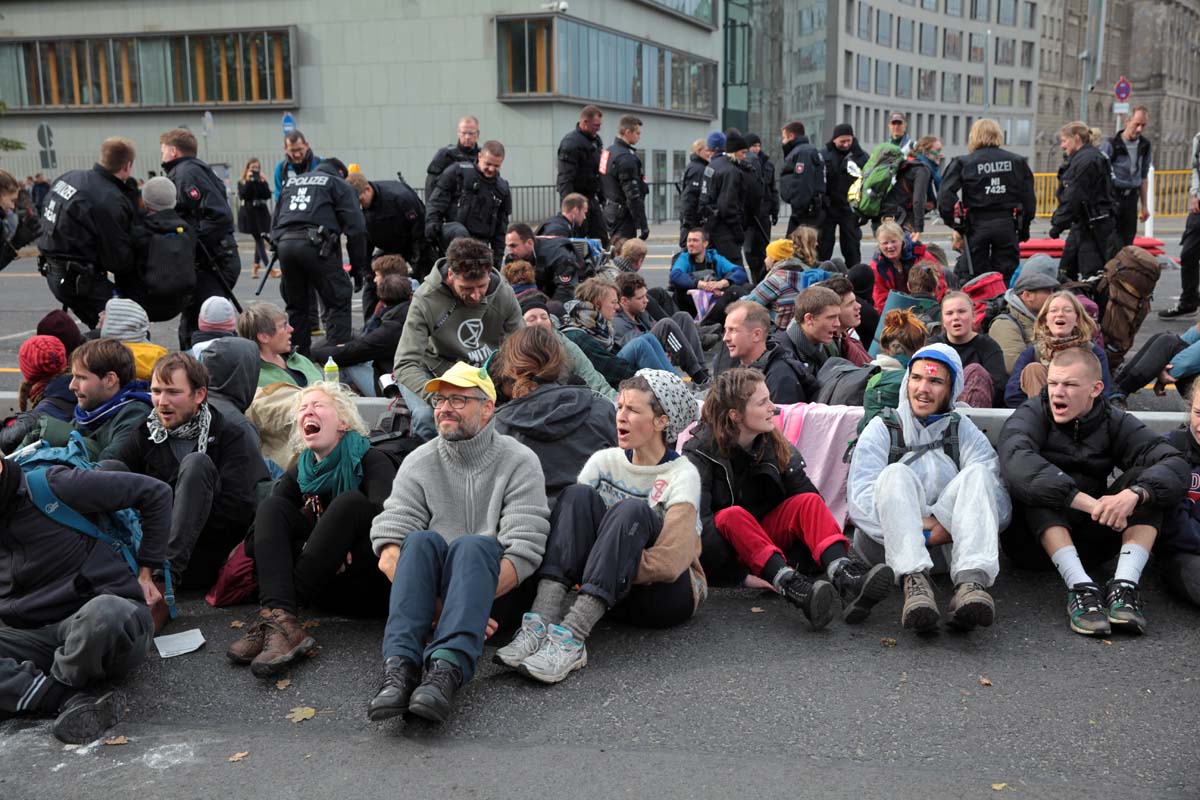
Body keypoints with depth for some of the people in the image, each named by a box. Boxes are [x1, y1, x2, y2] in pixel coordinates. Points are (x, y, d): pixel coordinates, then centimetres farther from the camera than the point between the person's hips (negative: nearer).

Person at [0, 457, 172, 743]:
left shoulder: (53, 486, -7)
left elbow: (156, 493, -4)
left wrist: (145, 571, 1)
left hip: (109, 612, -4)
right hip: (41, 638, 5)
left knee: (103, 612, -40)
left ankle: (58, 686, -10)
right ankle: (70, 699, -29)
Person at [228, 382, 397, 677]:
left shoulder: (372, 461, -1)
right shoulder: (300, 473, 13)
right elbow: (254, 541, -2)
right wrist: (327, 551, -16)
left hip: (369, 585, -4)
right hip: (323, 586, 4)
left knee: (351, 502, -26)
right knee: (272, 506, -12)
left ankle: (272, 616, -36)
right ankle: (283, 621, -39)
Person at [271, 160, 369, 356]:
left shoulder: (290, 182, 31)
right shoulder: (339, 184, 16)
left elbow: (274, 222, 28)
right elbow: (356, 227, 5)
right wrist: (358, 266, 8)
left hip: (284, 242, 5)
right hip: (315, 243, -5)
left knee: (296, 303, 18)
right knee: (339, 300, 4)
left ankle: (298, 354, 23)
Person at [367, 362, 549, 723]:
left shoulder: (519, 461, 0)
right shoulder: (418, 463, 6)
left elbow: (524, 554, -12)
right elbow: (388, 552, -5)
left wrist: (469, 598, -24)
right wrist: (439, 604, -20)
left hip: (499, 593, -2)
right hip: (431, 590, 2)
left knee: (474, 546, -32)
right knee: (422, 540, -28)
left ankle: (446, 669, -53)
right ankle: (400, 665, -45)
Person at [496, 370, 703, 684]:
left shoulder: (682, 475, -11)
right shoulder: (605, 461, 5)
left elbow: (670, 561, -21)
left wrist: (610, 570, -20)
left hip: (670, 592, -4)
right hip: (614, 593, 4)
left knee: (631, 509, -31)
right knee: (578, 495, -18)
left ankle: (571, 637, -45)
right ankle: (541, 622, -37)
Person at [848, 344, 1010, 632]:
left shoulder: (964, 431, 15)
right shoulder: (882, 429, 11)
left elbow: (998, 504, -2)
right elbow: (861, 500, -6)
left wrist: (946, 528, -19)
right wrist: (914, 530, -20)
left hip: (948, 544, 1)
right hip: (888, 541, -1)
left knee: (978, 472, -20)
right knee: (896, 474, -25)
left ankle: (971, 582, -42)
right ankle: (914, 581, -46)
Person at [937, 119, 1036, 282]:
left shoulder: (963, 163, -4)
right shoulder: (1017, 161, 4)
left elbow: (945, 197, -13)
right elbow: (1029, 198, 5)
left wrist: (954, 223, -2)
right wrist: (1024, 226, 15)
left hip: (977, 226, -2)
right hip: (1007, 225, 2)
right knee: (1006, 277, 9)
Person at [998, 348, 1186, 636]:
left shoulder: (1114, 423, 3)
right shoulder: (1032, 415, -6)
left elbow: (1176, 466, -14)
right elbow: (1017, 462, -30)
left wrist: (1134, 494, -35)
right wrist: (1089, 503, -38)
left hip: (1091, 543, 3)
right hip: (1036, 541, -3)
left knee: (1145, 481, -14)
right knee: (1039, 482, -27)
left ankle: (1125, 585, -30)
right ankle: (1080, 586, -37)